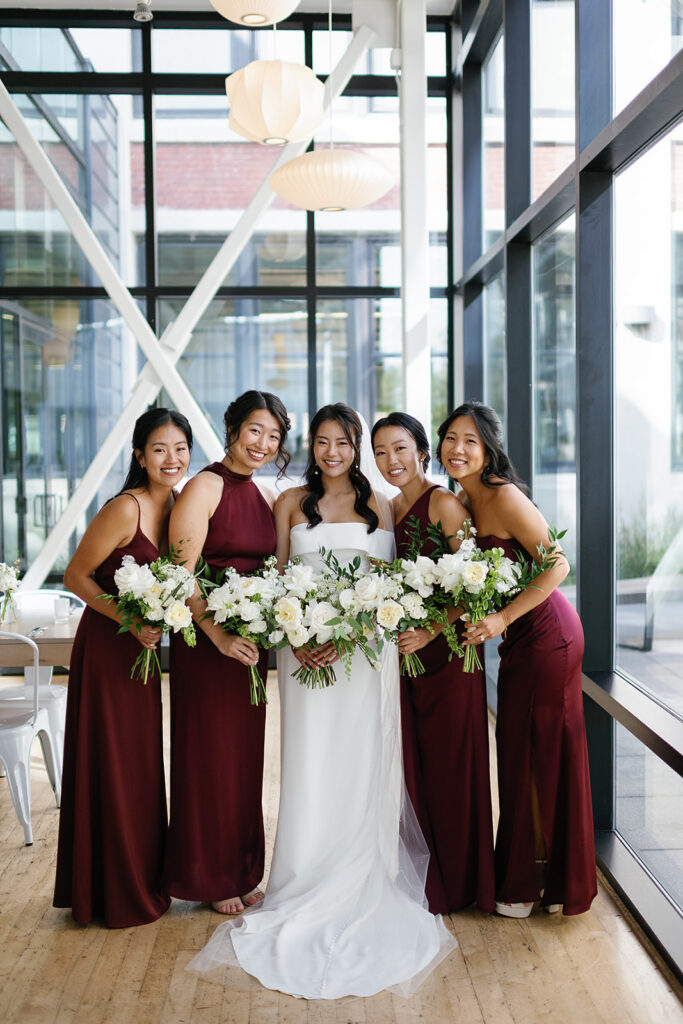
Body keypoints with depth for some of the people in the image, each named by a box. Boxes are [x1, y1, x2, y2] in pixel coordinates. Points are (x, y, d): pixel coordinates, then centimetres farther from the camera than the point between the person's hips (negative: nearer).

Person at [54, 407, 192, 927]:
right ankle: (117, 896, 20)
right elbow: (76, 576, -15)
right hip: (106, 647, -8)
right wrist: (131, 622, -23)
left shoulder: (174, 508, 4)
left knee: (142, 763, 17)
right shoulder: (125, 509, -20)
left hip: (142, 649, 8)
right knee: (112, 766, 3)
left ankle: (142, 883, 32)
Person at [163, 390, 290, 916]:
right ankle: (213, 878, 19)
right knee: (210, 755, 4)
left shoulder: (267, 496, 11)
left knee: (246, 755, 14)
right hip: (206, 641, -7)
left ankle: (243, 872, 27)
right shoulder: (205, 487, -10)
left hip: (251, 643, 7)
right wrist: (219, 635, -21)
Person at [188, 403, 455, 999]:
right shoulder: (292, 503, 10)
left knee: (361, 767, 1)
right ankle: (306, 890, 11)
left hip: (364, 651, 0)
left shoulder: (377, 506, 8)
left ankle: (361, 895, 13)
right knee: (310, 767, 0)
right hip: (305, 647, 0)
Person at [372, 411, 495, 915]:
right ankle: (425, 883, 25)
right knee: (412, 766, 11)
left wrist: (431, 632, -23)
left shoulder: (444, 504, -9)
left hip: (447, 650, -7)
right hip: (403, 651, 7)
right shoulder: (389, 510, 13)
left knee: (450, 764, 2)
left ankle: (457, 884, 18)